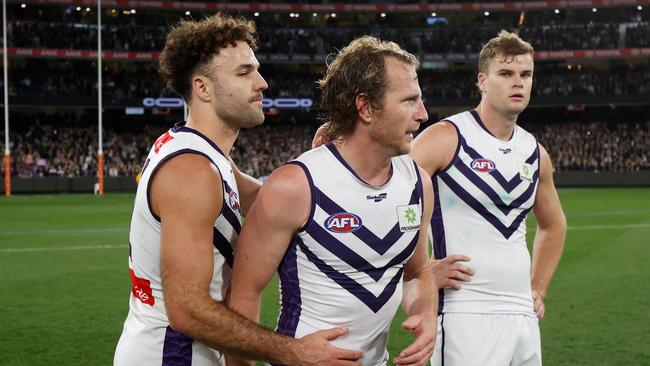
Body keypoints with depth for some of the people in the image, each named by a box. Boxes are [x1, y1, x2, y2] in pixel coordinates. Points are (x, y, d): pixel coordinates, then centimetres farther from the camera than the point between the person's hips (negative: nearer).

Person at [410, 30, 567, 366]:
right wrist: (423, 272, -13)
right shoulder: (445, 138, -9)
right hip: (465, 315, -7)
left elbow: (553, 225, 28)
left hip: (523, 314, 7)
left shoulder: (535, 153, 12)